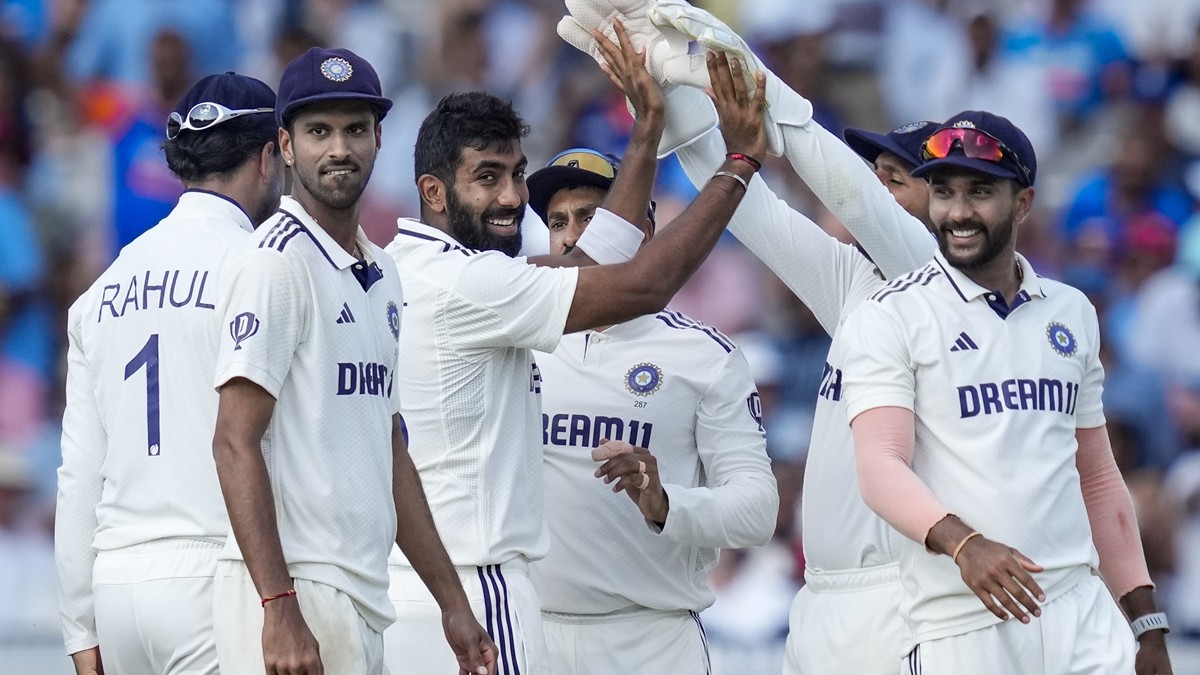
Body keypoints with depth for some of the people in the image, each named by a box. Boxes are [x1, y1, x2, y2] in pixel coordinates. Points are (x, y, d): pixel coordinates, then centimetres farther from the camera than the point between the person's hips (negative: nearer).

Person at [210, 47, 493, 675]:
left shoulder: (379, 274, 19)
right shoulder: (277, 260, -8)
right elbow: (236, 443, -15)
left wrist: (452, 602, 20)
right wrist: (280, 610, -22)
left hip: (362, 596, 8)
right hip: (292, 592, -8)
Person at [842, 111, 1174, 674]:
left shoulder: (1072, 314, 15)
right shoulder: (890, 317, 0)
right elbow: (881, 466, -12)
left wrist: (1147, 622, 15)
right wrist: (962, 543, -29)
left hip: (1081, 613, 4)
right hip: (958, 626, -4)